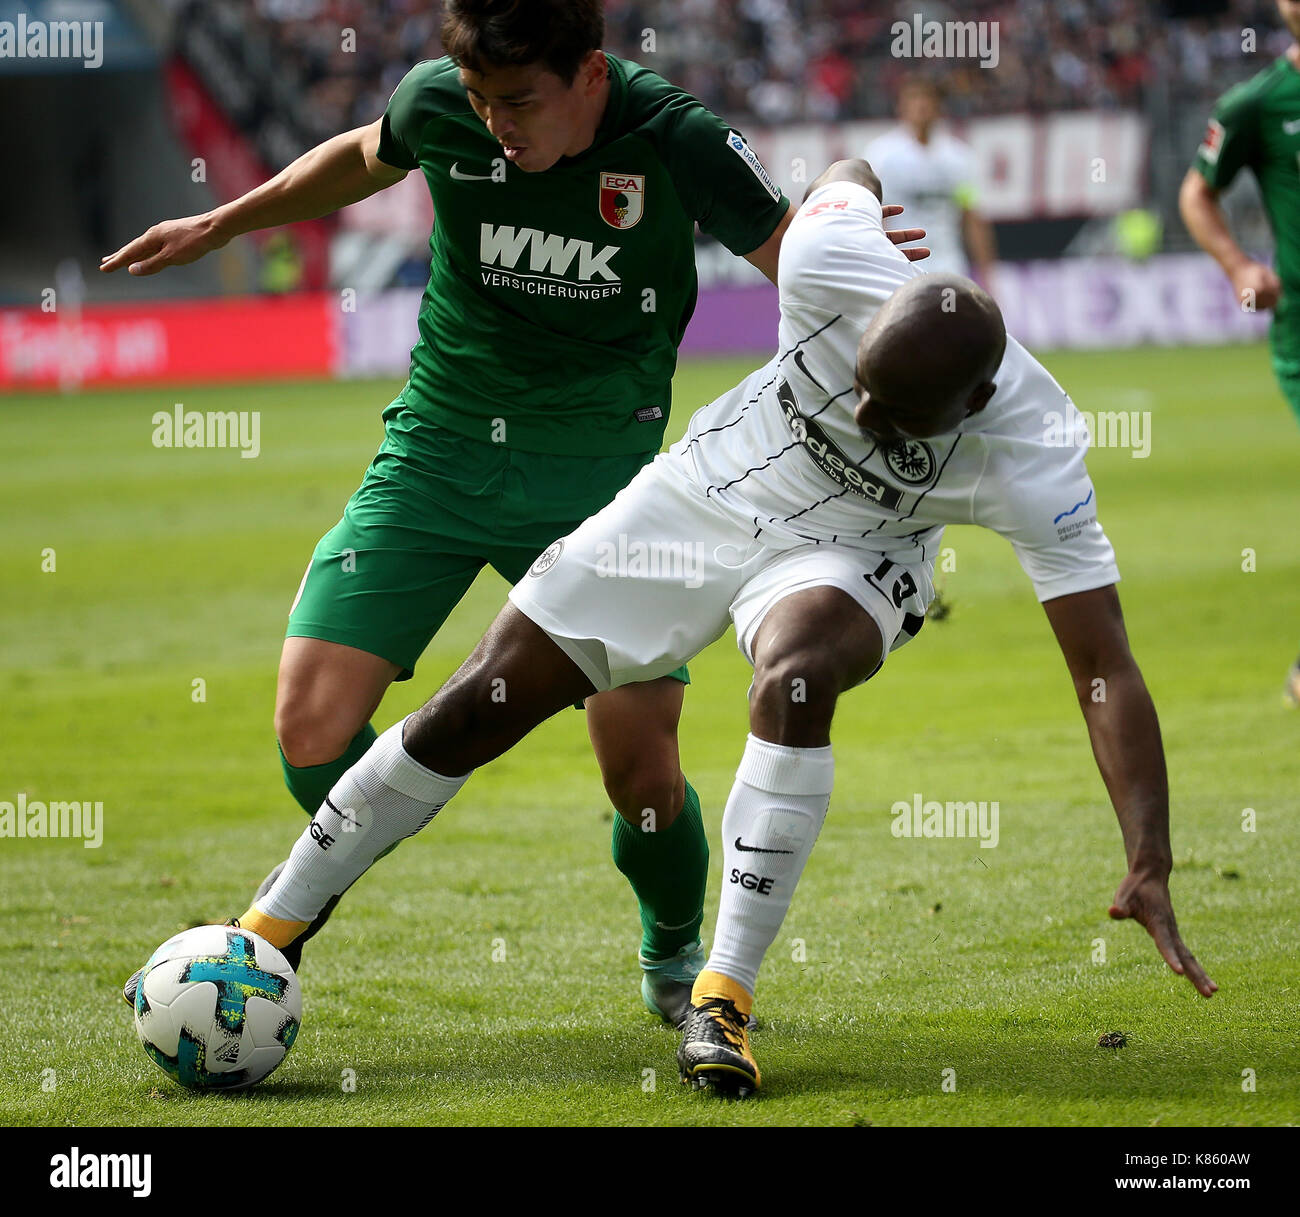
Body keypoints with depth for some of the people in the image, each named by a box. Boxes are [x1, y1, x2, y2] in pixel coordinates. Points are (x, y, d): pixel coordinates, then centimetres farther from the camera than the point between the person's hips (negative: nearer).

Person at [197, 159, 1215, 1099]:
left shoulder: (1034, 460, -33)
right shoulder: (836, 269, -31)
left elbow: (1105, 667, -32)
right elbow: (852, 174, -5)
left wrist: (1151, 863, -37)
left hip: (844, 552, -2)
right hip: (704, 494, 3)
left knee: (793, 683, -38)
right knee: (477, 711, -1)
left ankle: (724, 1001, -26)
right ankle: (268, 933, 16)